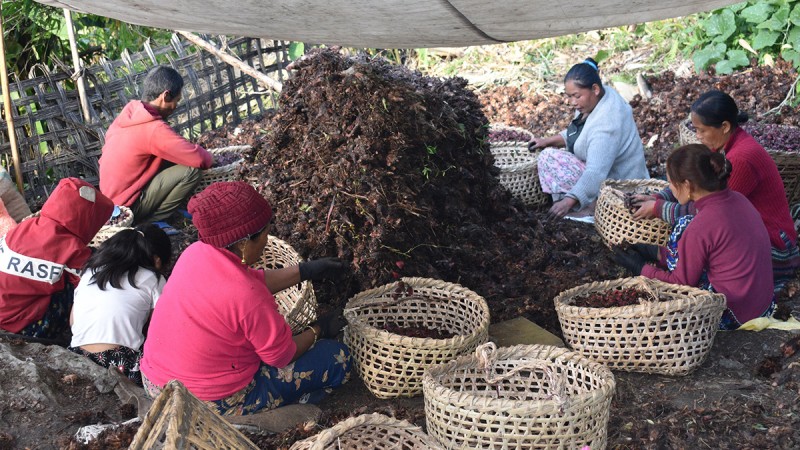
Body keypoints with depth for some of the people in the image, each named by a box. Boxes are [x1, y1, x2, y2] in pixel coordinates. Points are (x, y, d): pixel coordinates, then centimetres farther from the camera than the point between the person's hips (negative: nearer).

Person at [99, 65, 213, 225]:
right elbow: (200, 159, -26)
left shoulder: (130, 110, 1)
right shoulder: (155, 129, -24)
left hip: (111, 197, 9)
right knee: (191, 171, -17)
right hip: (126, 208, -9)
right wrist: (209, 157, 0)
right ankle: (148, 221, -5)